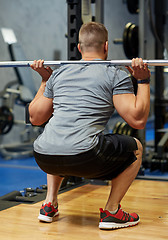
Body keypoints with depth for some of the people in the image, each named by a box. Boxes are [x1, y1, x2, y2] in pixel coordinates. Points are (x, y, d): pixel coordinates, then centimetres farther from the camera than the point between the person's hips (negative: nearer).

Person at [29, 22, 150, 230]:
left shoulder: (58, 74, 22)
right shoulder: (116, 75, 8)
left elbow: (35, 118, 27)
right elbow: (137, 120, -1)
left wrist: (45, 80, 37)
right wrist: (143, 81, 10)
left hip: (44, 159, 6)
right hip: (83, 158, -5)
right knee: (135, 148, 21)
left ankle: (49, 204, 30)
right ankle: (111, 212, 16)